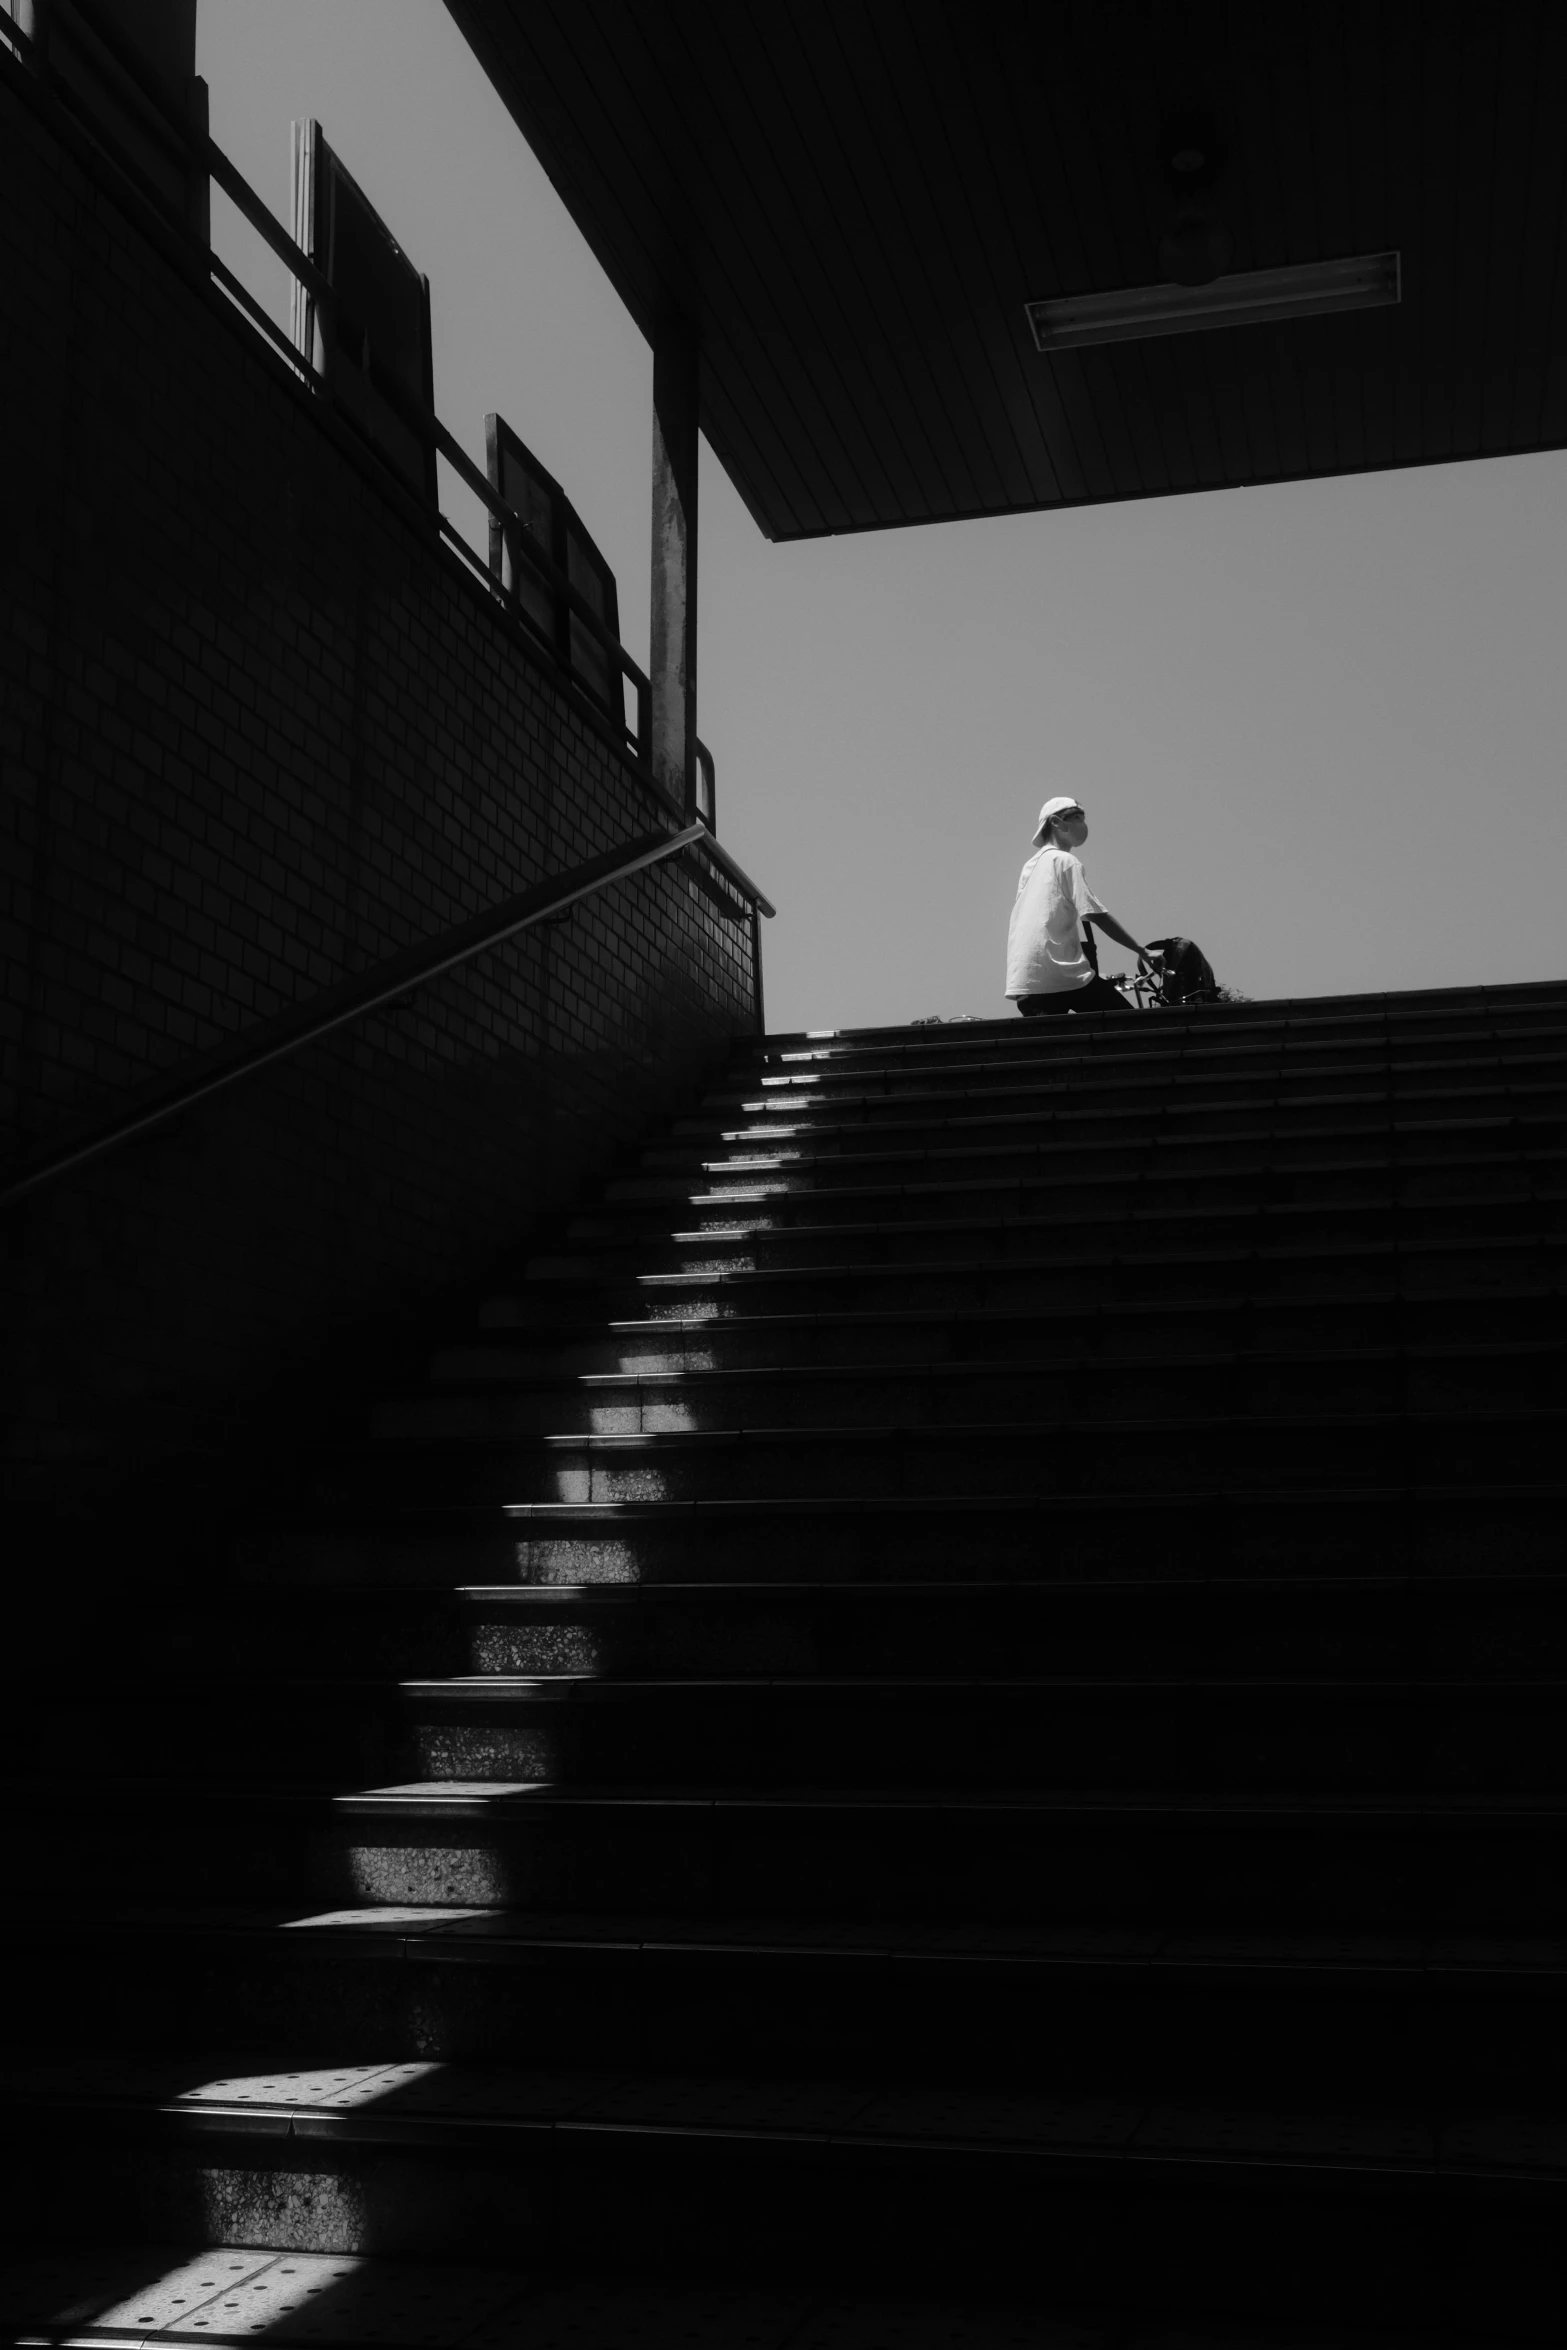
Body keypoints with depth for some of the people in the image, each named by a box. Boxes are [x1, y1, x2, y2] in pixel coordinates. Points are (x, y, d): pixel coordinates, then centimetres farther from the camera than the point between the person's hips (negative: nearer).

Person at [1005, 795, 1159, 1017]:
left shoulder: (1030, 866, 22)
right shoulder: (1065, 860, -1)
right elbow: (1098, 916, -7)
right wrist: (1142, 951, -5)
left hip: (1022, 980, 8)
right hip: (1061, 973, -8)